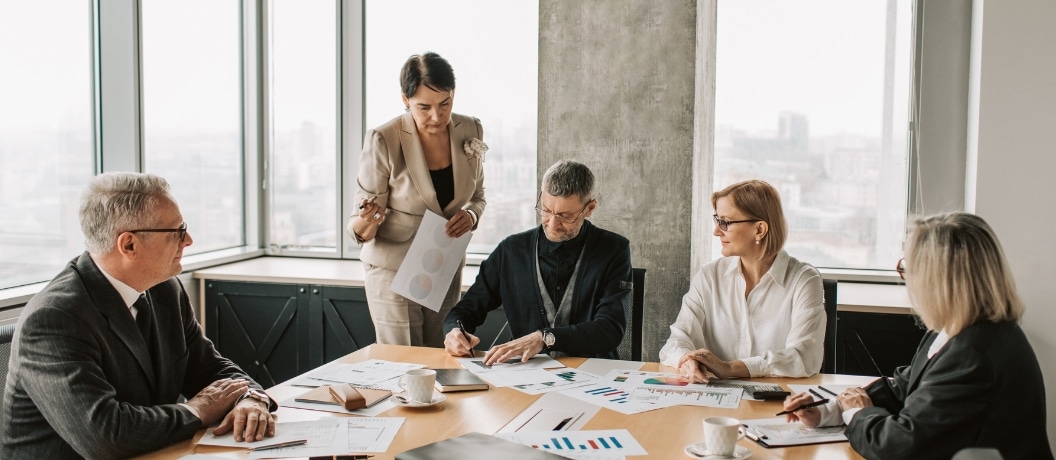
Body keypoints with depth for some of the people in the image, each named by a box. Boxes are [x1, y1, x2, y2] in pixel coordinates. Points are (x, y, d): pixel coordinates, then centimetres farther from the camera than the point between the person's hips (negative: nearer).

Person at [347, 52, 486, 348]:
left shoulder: (470, 131, -4)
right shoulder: (383, 141, -17)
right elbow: (362, 230, -13)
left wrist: (470, 216, -11)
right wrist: (364, 223, -36)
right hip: (395, 270, -4)